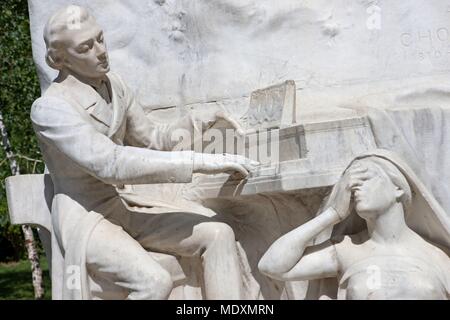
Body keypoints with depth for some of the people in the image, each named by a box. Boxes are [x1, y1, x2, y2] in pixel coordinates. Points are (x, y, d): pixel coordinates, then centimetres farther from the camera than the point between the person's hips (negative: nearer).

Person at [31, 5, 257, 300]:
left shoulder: (113, 85, 5)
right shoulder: (49, 108, -19)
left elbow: (150, 139, 18)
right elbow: (111, 164, -31)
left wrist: (196, 124, -2)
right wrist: (199, 162, -33)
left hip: (123, 210, 8)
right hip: (85, 220, -7)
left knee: (218, 236, -11)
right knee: (155, 282, -32)